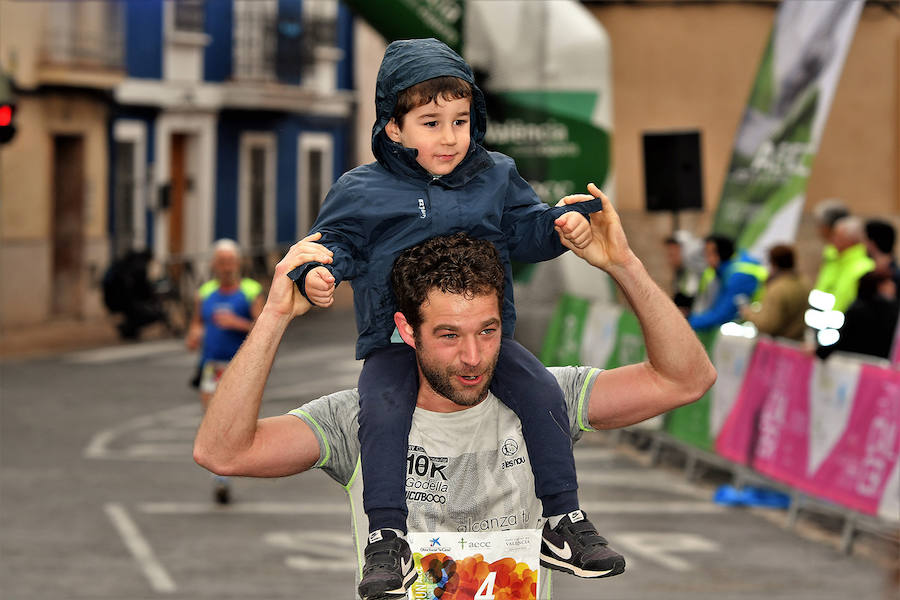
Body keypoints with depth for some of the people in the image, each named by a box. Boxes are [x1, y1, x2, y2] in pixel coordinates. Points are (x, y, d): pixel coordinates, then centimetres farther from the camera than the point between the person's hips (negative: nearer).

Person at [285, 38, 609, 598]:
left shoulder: (495, 177, 9)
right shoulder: (362, 191, 0)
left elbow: (527, 229, 12)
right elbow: (337, 240, 4)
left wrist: (562, 226, -9)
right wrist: (319, 272, -18)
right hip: (397, 340, -2)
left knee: (542, 393, -17)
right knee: (382, 408, -30)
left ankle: (564, 520, -6)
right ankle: (387, 536, -23)